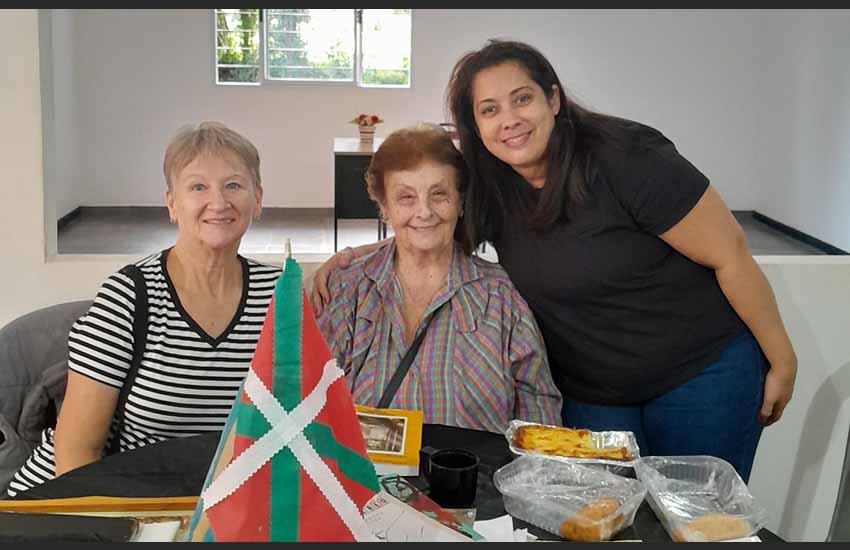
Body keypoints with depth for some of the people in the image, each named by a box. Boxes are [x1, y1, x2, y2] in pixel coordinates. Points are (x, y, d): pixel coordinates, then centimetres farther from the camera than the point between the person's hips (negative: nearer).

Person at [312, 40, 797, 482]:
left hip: (701, 371, -4)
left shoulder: (627, 159, -21)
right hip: (590, 394, 4)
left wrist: (782, 360, -10)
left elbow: (730, 255, -16)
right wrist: (352, 257, -10)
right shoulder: (489, 188, -5)